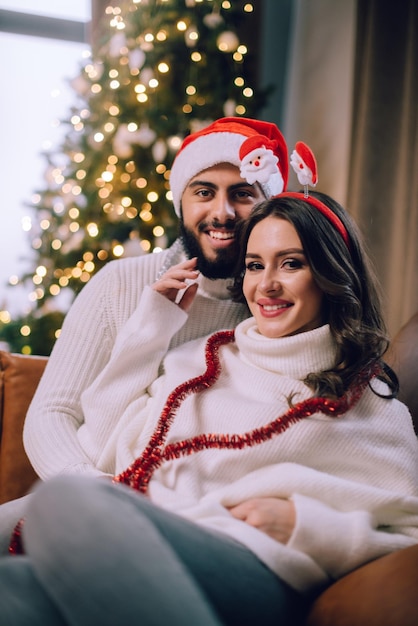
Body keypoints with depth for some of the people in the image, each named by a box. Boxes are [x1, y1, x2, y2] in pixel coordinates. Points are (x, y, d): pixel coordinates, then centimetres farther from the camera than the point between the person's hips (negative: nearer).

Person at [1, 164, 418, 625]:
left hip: (255, 574, -2)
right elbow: (101, 445, 20)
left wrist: (303, 523, -8)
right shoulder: (200, 360, 26)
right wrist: (153, 323, 22)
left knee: (66, 502, -32)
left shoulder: (368, 402, 15)